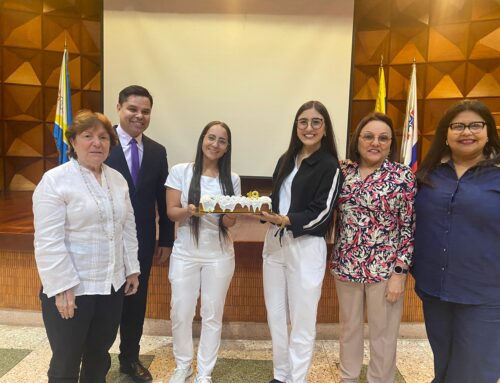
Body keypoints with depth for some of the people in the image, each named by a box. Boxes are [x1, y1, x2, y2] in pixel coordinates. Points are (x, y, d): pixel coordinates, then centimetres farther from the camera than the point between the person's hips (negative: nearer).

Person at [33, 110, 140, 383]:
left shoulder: (118, 179, 7)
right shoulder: (54, 180, -11)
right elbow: (49, 242, -15)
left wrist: (131, 269, 9)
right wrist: (62, 287, -18)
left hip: (112, 284, 5)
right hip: (71, 288, -5)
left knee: (99, 356, 19)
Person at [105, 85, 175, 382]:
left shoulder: (157, 151, 4)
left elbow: (163, 199, 6)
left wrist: (166, 239, 6)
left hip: (142, 240, 4)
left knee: (136, 301, 16)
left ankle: (130, 358, 38)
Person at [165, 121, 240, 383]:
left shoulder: (232, 179, 1)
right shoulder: (180, 171, -3)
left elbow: (230, 222, -1)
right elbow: (172, 213, -5)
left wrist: (225, 211, -23)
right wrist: (189, 210, -25)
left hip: (219, 255, 1)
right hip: (185, 253, 0)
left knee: (212, 314, 10)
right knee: (180, 312, 8)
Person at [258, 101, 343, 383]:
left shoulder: (330, 166, -7)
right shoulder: (286, 160, 11)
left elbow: (320, 214, -13)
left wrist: (285, 220, -26)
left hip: (306, 247, -6)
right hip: (274, 242, 6)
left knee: (302, 322, 6)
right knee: (275, 316, 15)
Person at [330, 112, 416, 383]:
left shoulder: (403, 176, -8)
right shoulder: (343, 170, 1)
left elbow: (409, 227, -9)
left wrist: (400, 273, -11)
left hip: (385, 268, -3)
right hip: (346, 265, 4)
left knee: (383, 333, 13)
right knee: (349, 327, 19)